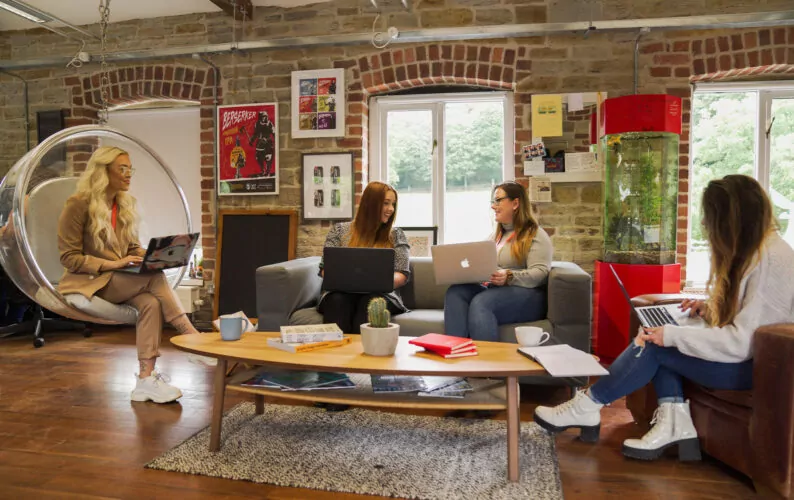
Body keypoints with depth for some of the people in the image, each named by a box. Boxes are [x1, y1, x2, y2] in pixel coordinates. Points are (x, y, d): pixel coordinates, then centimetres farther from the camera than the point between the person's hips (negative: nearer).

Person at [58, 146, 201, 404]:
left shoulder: (126, 203, 11)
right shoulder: (79, 204, -8)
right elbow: (69, 257, -10)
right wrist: (112, 264, -21)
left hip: (123, 280, 6)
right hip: (89, 281, -5)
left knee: (151, 303, -29)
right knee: (155, 278, -30)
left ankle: (146, 380, -30)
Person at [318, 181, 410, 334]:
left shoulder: (396, 235, 15)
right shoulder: (339, 230, 14)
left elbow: (403, 274, 7)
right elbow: (326, 268, 9)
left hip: (381, 293, 0)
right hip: (342, 292, 0)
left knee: (370, 303, -36)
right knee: (337, 301, -35)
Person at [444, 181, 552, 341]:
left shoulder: (536, 235, 3)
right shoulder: (496, 235, 28)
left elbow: (540, 273, -11)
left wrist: (509, 277, -27)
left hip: (526, 294, -6)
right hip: (492, 290, 7)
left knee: (481, 302, -36)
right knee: (455, 291, -24)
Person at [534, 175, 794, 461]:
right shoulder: (753, 249, 9)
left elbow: (742, 342, -26)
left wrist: (672, 335, -22)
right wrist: (711, 310, 3)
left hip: (756, 365, -10)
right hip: (742, 352, 10)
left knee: (654, 345, -16)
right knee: (655, 340, -4)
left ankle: (587, 407, -5)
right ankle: (674, 425, -9)